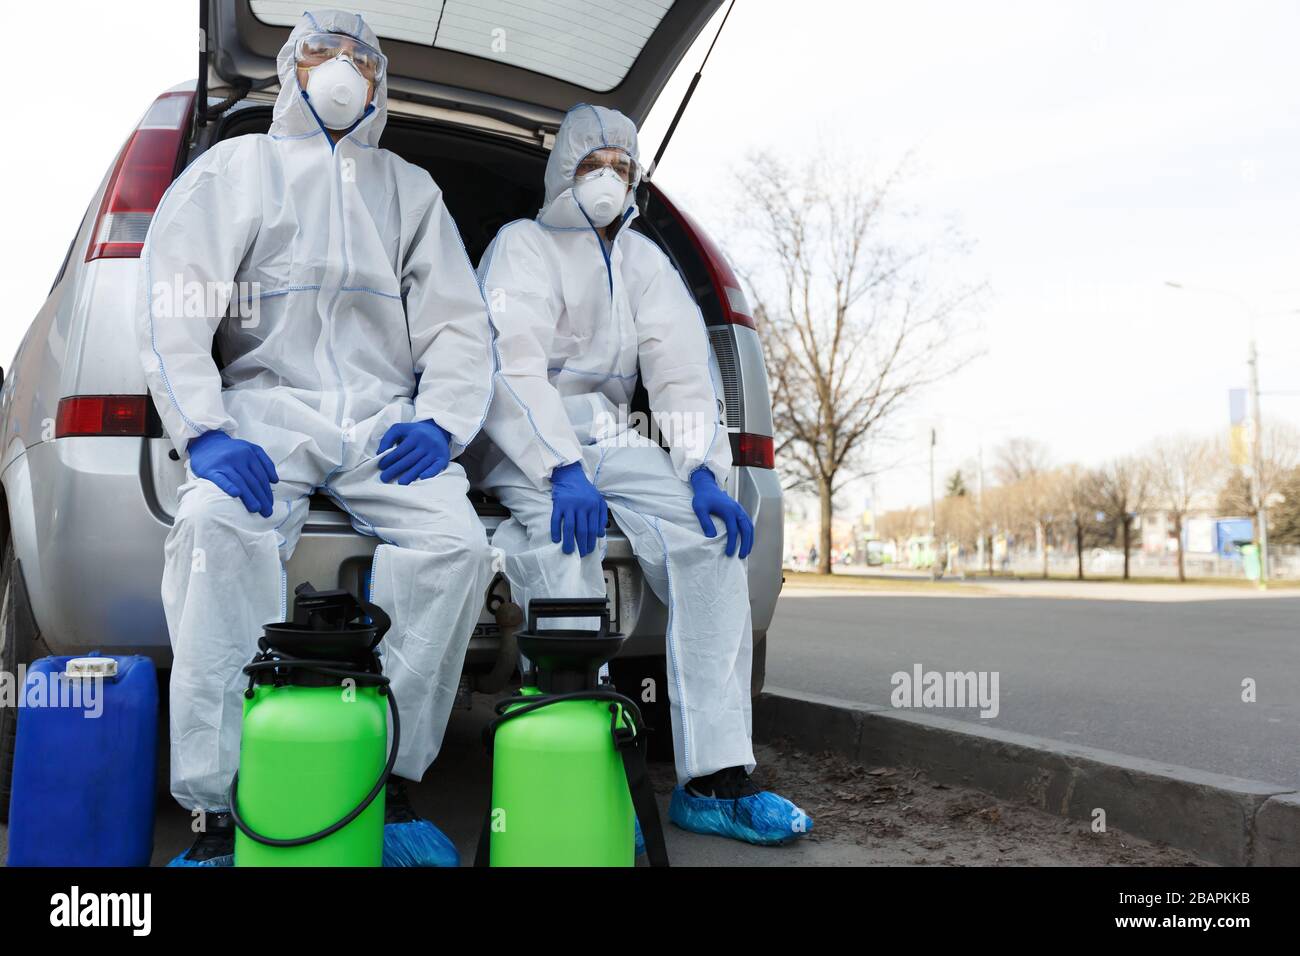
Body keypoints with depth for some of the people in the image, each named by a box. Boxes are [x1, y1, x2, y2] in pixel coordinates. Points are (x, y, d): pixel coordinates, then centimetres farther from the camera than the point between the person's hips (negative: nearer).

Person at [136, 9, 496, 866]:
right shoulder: (236, 167, 17)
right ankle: (217, 808, -27)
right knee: (216, 524, -33)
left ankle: (394, 779, -16)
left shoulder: (412, 190, 23)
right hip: (265, 402, -1)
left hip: (384, 416, 2)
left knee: (458, 541, -27)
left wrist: (441, 423, -7)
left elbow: (460, 325, 13)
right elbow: (174, 309, 3)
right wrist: (205, 432, -14)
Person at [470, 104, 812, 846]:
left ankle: (714, 779, -23)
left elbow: (683, 371, 6)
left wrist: (703, 471, -11)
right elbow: (514, 367, -13)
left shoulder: (645, 262, 20)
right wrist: (562, 471, -28)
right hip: (525, 444, -4)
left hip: (610, 438, 5)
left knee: (713, 530, -21)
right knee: (563, 536, -36)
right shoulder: (524, 245, 4)